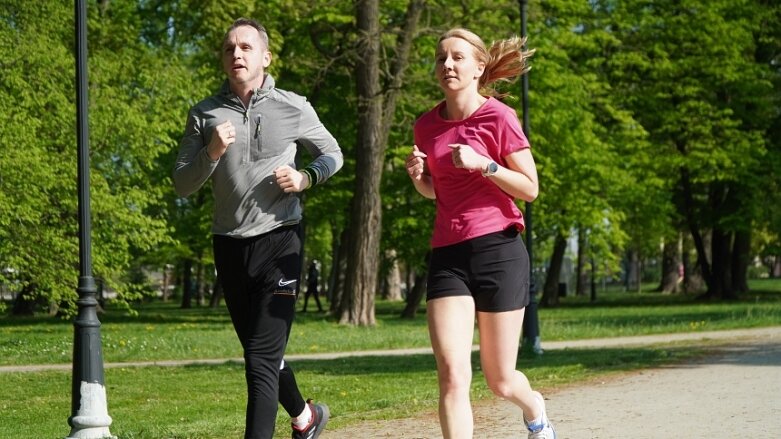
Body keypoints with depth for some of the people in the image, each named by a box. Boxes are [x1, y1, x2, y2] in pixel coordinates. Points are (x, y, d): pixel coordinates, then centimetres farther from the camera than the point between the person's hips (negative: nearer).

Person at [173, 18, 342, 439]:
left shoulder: (293, 109, -2)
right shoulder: (204, 115, 2)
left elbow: (332, 154, 13)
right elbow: (182, 185, 2)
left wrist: (305, 178, -8)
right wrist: (212, 153, -16)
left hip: (278, 242, -4)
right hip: (229, 245, 4)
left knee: (262, 357, -12)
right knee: (260, 352, 17)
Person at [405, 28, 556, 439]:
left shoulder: (498, 117, -6)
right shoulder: (427, 125, 9)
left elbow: (530, 188, -6)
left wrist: (482, 163, -19)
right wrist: (417, 176, 0)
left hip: (497, 250, -3)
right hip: (447, 255, 4)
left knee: (500, 382, 7)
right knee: (452, 376, -13)